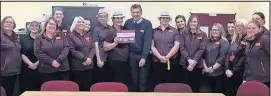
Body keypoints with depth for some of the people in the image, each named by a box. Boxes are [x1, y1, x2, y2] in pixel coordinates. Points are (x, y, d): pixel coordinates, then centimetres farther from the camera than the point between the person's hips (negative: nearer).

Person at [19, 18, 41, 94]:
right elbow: (22, 53, 0)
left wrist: (37, 63, -12)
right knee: (26, 90, -1)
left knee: (38, 89, -2)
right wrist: (31, 64, -11)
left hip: (39, 69, 0)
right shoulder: (23, 38, 8)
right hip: (26, 69, 0)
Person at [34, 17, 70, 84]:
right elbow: (37, 52, -5)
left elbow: (66, 47, 1)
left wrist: (59, 60, -13)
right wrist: (51, 61, -14)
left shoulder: (61, 35, 12)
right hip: (46, 71, -2)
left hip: (63, 69, 2)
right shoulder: (39, 38, 5)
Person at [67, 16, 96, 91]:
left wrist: (90, 58, -11)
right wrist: (84, 59, -16)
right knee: (78, 87, 0)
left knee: (87, 87, 6)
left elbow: (93, 47, 8)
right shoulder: (70, 36, 0)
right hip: (77, 66, -4)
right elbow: (72, 50, -10)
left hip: (89, 65, 4)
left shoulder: (88, 35, 16)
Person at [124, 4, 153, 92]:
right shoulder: (127, 23, 2)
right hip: (132, 55, 3)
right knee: (134, 79, 12)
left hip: (143, 55, -3)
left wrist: (143, 57, -17)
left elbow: (148, 41, -13)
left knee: (143, 80, 5)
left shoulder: (147, 23, -9)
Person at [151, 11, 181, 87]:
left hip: (171, 62, -1)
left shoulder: (174, 31, 7)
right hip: (157, 62, 1)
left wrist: (167, 57, -11)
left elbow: (176, 46, -2)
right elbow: (152, 46, 3)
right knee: (157, 84, 5)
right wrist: (160, 57, -10)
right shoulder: (154, 31, 10)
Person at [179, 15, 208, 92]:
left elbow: (201, 49, -6)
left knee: (196, 86, 6)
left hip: (197, 65, -1)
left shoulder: (203, 35, 3)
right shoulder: (184, 34, 7)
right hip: (185, 64, 1)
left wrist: (194, 61, -16)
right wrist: (189, 60, -15)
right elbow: (182, 48, -2)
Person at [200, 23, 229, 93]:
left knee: (218, 92, 3)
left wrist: (212, 68, -15)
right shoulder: (208, 42, 13)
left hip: (218, 73, -5)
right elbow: (204, 55, 11)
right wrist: (205, 66, -2)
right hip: (207, 72, 5)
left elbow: (222, 57, -13)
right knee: (207, 92, 9)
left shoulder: (224, 42, -4)